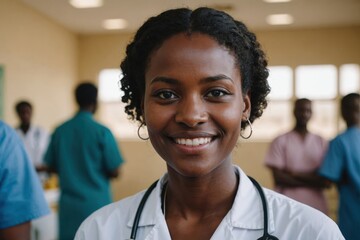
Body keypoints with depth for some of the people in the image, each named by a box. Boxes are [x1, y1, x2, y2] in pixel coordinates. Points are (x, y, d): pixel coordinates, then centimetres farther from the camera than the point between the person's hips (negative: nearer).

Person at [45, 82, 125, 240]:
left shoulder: (60, 131, 0)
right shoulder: (102, 132, -11)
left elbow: (51, 167, 8)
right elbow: (115, 172, -9)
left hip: (68, 206, 4)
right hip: (96, 204, -3)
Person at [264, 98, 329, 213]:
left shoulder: (322, 142, 9)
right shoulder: (280, 141, 1)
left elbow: (325, 180, 2)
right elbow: (279, 178, -5)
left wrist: (294, 174, -9)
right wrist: (311, 180, -8)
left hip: (317, 206, 3)